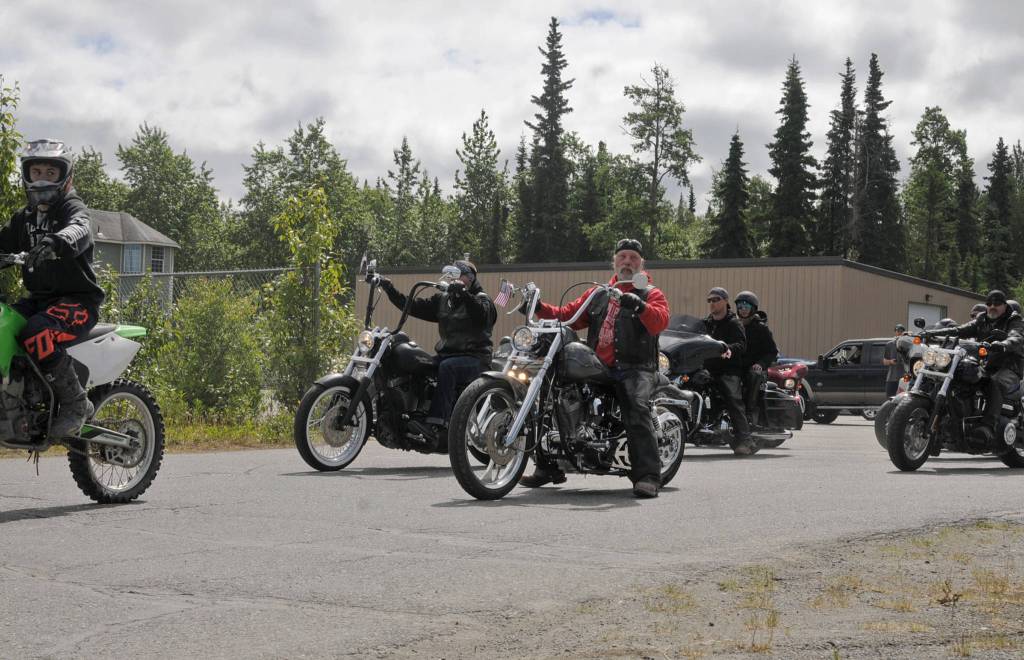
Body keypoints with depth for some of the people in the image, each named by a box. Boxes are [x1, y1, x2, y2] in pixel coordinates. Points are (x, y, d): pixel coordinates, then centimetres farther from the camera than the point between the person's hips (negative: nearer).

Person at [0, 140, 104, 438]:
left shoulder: (72, 207, -6)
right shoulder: (24, 217, 18)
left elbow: (80, 230, -29)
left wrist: (56, 241, -52)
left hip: (78, 299, -7)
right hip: (39, 299, 8)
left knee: (37, 334, -34)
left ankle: (76, 403, -20)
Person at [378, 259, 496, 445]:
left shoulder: (480, 299, 1)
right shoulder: (443, 299, 20)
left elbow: (484, 317, -22)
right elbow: (413, 306, 15)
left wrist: (464, 293, -36)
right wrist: (390, 289, 4)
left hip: (474, 358, -6)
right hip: (446, 353, 6)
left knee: (447, 367, -37)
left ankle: (436, 424, -47)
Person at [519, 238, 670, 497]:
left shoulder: (651, 294, 8)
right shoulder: (597, 294, 24)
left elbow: (660, 321, -13)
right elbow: (568, 315, 18)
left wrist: (640, 307, -34)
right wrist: (540, 308, 1)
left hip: (635, 368, -5)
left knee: (637, 410, -31)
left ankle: (648, 476, -34)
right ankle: (548, 467, 13)